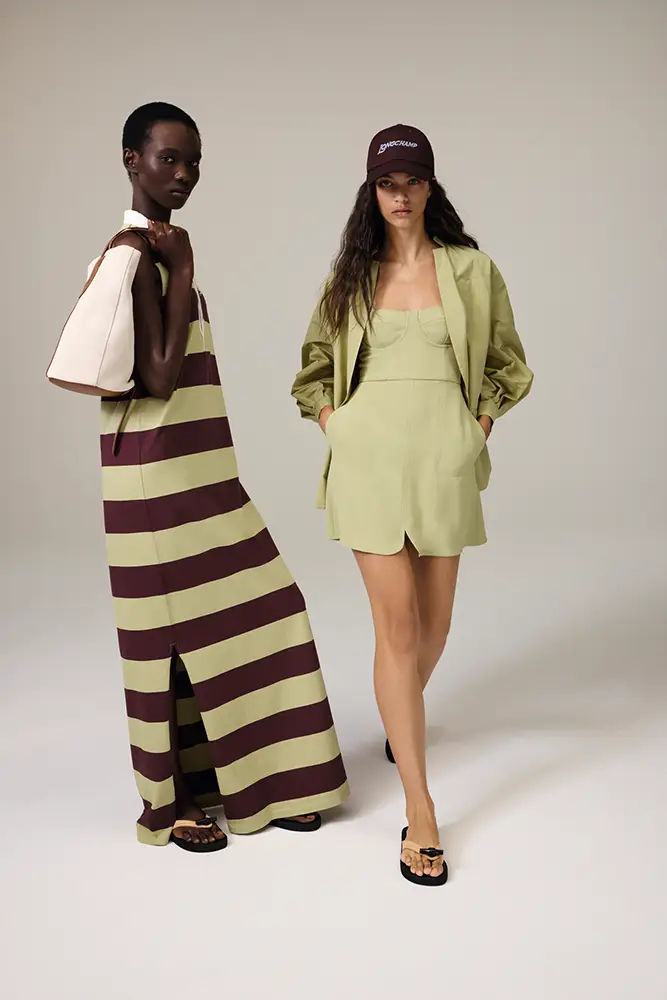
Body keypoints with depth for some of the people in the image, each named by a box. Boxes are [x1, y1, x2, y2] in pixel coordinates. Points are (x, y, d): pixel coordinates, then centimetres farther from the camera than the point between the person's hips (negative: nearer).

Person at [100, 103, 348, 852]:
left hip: (202, 469, 9)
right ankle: (169, 801, 20)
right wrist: (183, 274, -16)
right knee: (172, 634, 2)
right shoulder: (137, 253, -14)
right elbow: (159, 376, -21)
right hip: (157, 475, -9)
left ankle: (253, 782, 26)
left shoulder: (162, 248, 15)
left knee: (242, 617, 11)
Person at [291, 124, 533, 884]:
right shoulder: (350, 274, 10)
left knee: (433, 626, 11)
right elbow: (315, 365, 18)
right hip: (370, 457, -1)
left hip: (443, 458, 1)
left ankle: (402, 715, 47)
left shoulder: (472, 270, 7)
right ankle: (419, 811, 0)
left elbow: (504, 363, 15)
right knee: (397, 626, -6)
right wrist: (334, 428, 4)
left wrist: (478, 428, 3)